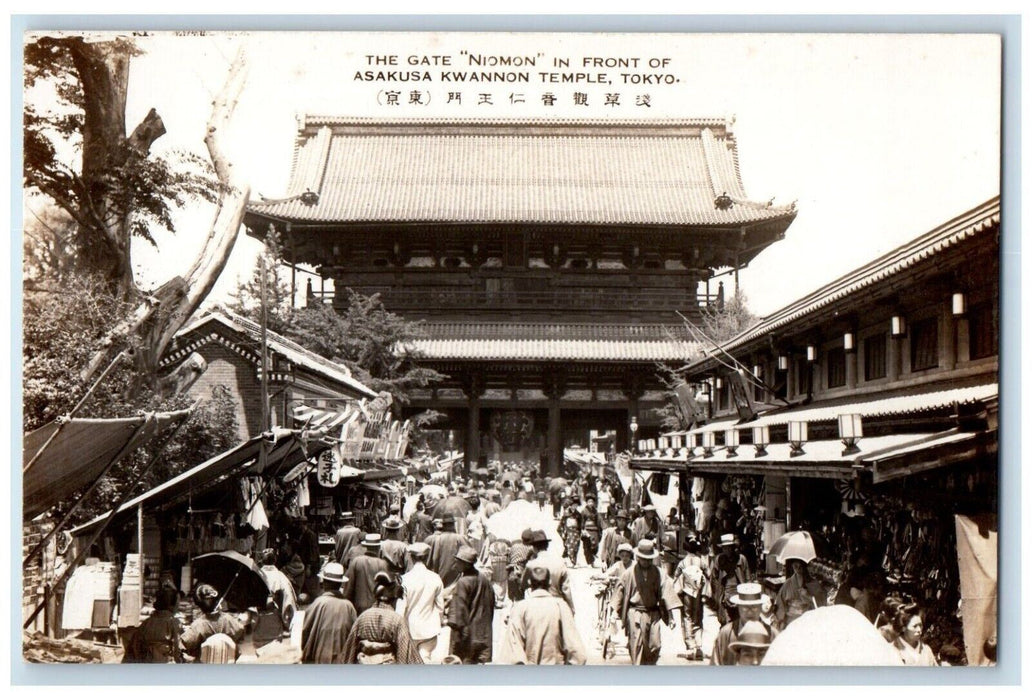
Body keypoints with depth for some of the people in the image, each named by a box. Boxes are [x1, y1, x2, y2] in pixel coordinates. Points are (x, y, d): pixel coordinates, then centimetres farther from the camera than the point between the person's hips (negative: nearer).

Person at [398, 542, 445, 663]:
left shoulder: (405, 579, -14)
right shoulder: (435, 579, -7)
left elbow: (401, 608, -10)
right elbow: (440, 607, 1)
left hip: (410, 628, -1)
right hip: (429, 629, 1)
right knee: (425, 659, 4)